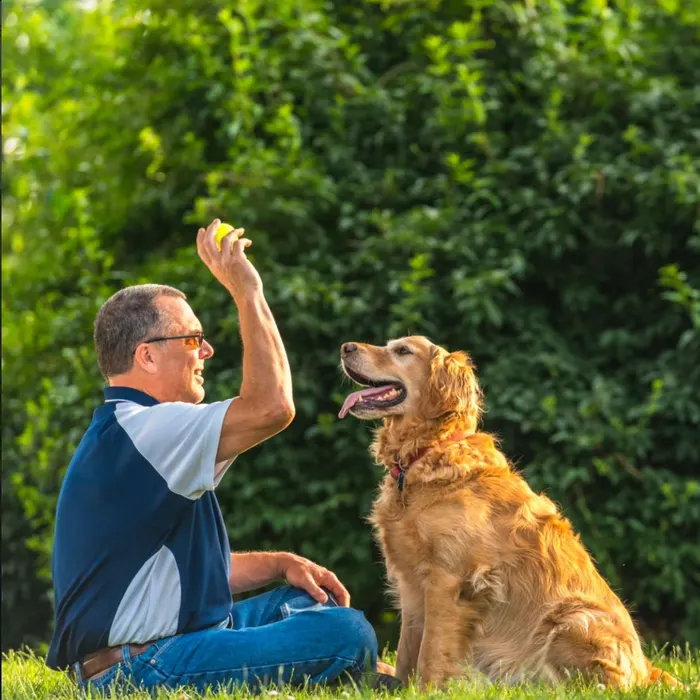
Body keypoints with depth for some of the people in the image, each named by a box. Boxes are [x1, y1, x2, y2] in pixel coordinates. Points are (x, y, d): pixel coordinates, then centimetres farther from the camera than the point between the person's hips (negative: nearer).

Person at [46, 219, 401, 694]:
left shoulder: (119, 434, 18)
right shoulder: (141, 430, -16)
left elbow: (197, 567, 22)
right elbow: (271, 406, -27)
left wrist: (281, 564, 8)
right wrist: (246, 291, -16)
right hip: (141, 669, -11)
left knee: (312, 599, 20)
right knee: (347, 633, -18)